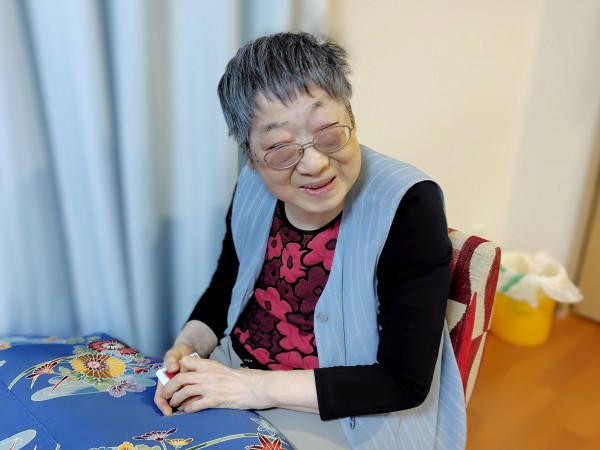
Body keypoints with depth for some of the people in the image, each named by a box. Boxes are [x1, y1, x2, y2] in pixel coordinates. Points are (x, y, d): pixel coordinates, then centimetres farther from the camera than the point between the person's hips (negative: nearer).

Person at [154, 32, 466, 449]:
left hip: (339, 415, -4)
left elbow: (406, 382, -22)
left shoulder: (408, 206, -24)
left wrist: (258, 387, -25)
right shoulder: (253, 187, -8)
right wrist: (188, 346, -11)